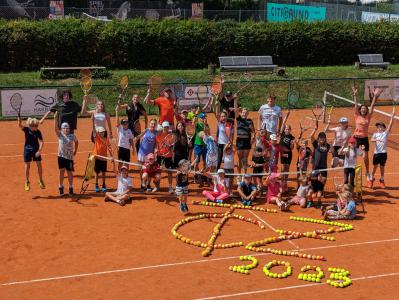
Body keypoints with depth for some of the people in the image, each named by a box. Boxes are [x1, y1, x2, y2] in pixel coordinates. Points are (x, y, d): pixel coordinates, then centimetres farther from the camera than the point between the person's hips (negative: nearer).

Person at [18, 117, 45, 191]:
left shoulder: (38, 132, -12)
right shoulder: (26, 129, -11)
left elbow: (41, 142, -15)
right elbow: (20, 125, -29)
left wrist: (39, 151, -24)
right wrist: (19, 120, -48)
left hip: (36, 150, 0)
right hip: (27, 149, 0)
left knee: (39, 164, 1)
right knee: (27, 166, 4)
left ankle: (41, 181, 19)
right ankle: (27, 182, 18)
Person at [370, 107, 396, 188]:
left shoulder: (386, 133, 4)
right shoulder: (375, 134, 5)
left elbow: (391, 123, -5)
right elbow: (371, 139, -13)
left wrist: (393, 115, -13)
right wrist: (377, 139, -33)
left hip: (383, 153, 0)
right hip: (376, 153, 0)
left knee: (382, 167, 11)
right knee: (375, 167, 7)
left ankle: (382, 180, 26)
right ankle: (371, 179, 24)